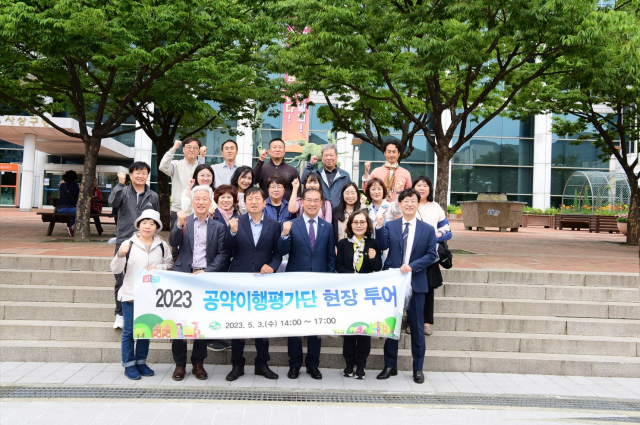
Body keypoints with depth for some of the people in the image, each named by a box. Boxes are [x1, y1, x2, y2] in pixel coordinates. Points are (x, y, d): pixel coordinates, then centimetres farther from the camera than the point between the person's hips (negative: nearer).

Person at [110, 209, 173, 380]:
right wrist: (120, 255, -20)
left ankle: (141, 362, 24)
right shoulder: (128, 244, -2)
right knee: (129, 331, 3)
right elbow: (116, 269, -2)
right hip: (130, 295, -2)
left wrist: (159, 268, -11)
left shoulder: (162, 246, 4)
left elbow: (170, 265, 8)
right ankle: (129, 364, 14)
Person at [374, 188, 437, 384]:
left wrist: (412, 266, -15)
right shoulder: (390, 226, 3)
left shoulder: (427, 229, 3)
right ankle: (390, 366, 21)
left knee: (416, 327, 6)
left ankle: (418, 368, 19)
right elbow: (382, 246, -12)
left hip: (416, 283, -1)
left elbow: (431, 255, -3)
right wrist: (379, 227, -27)